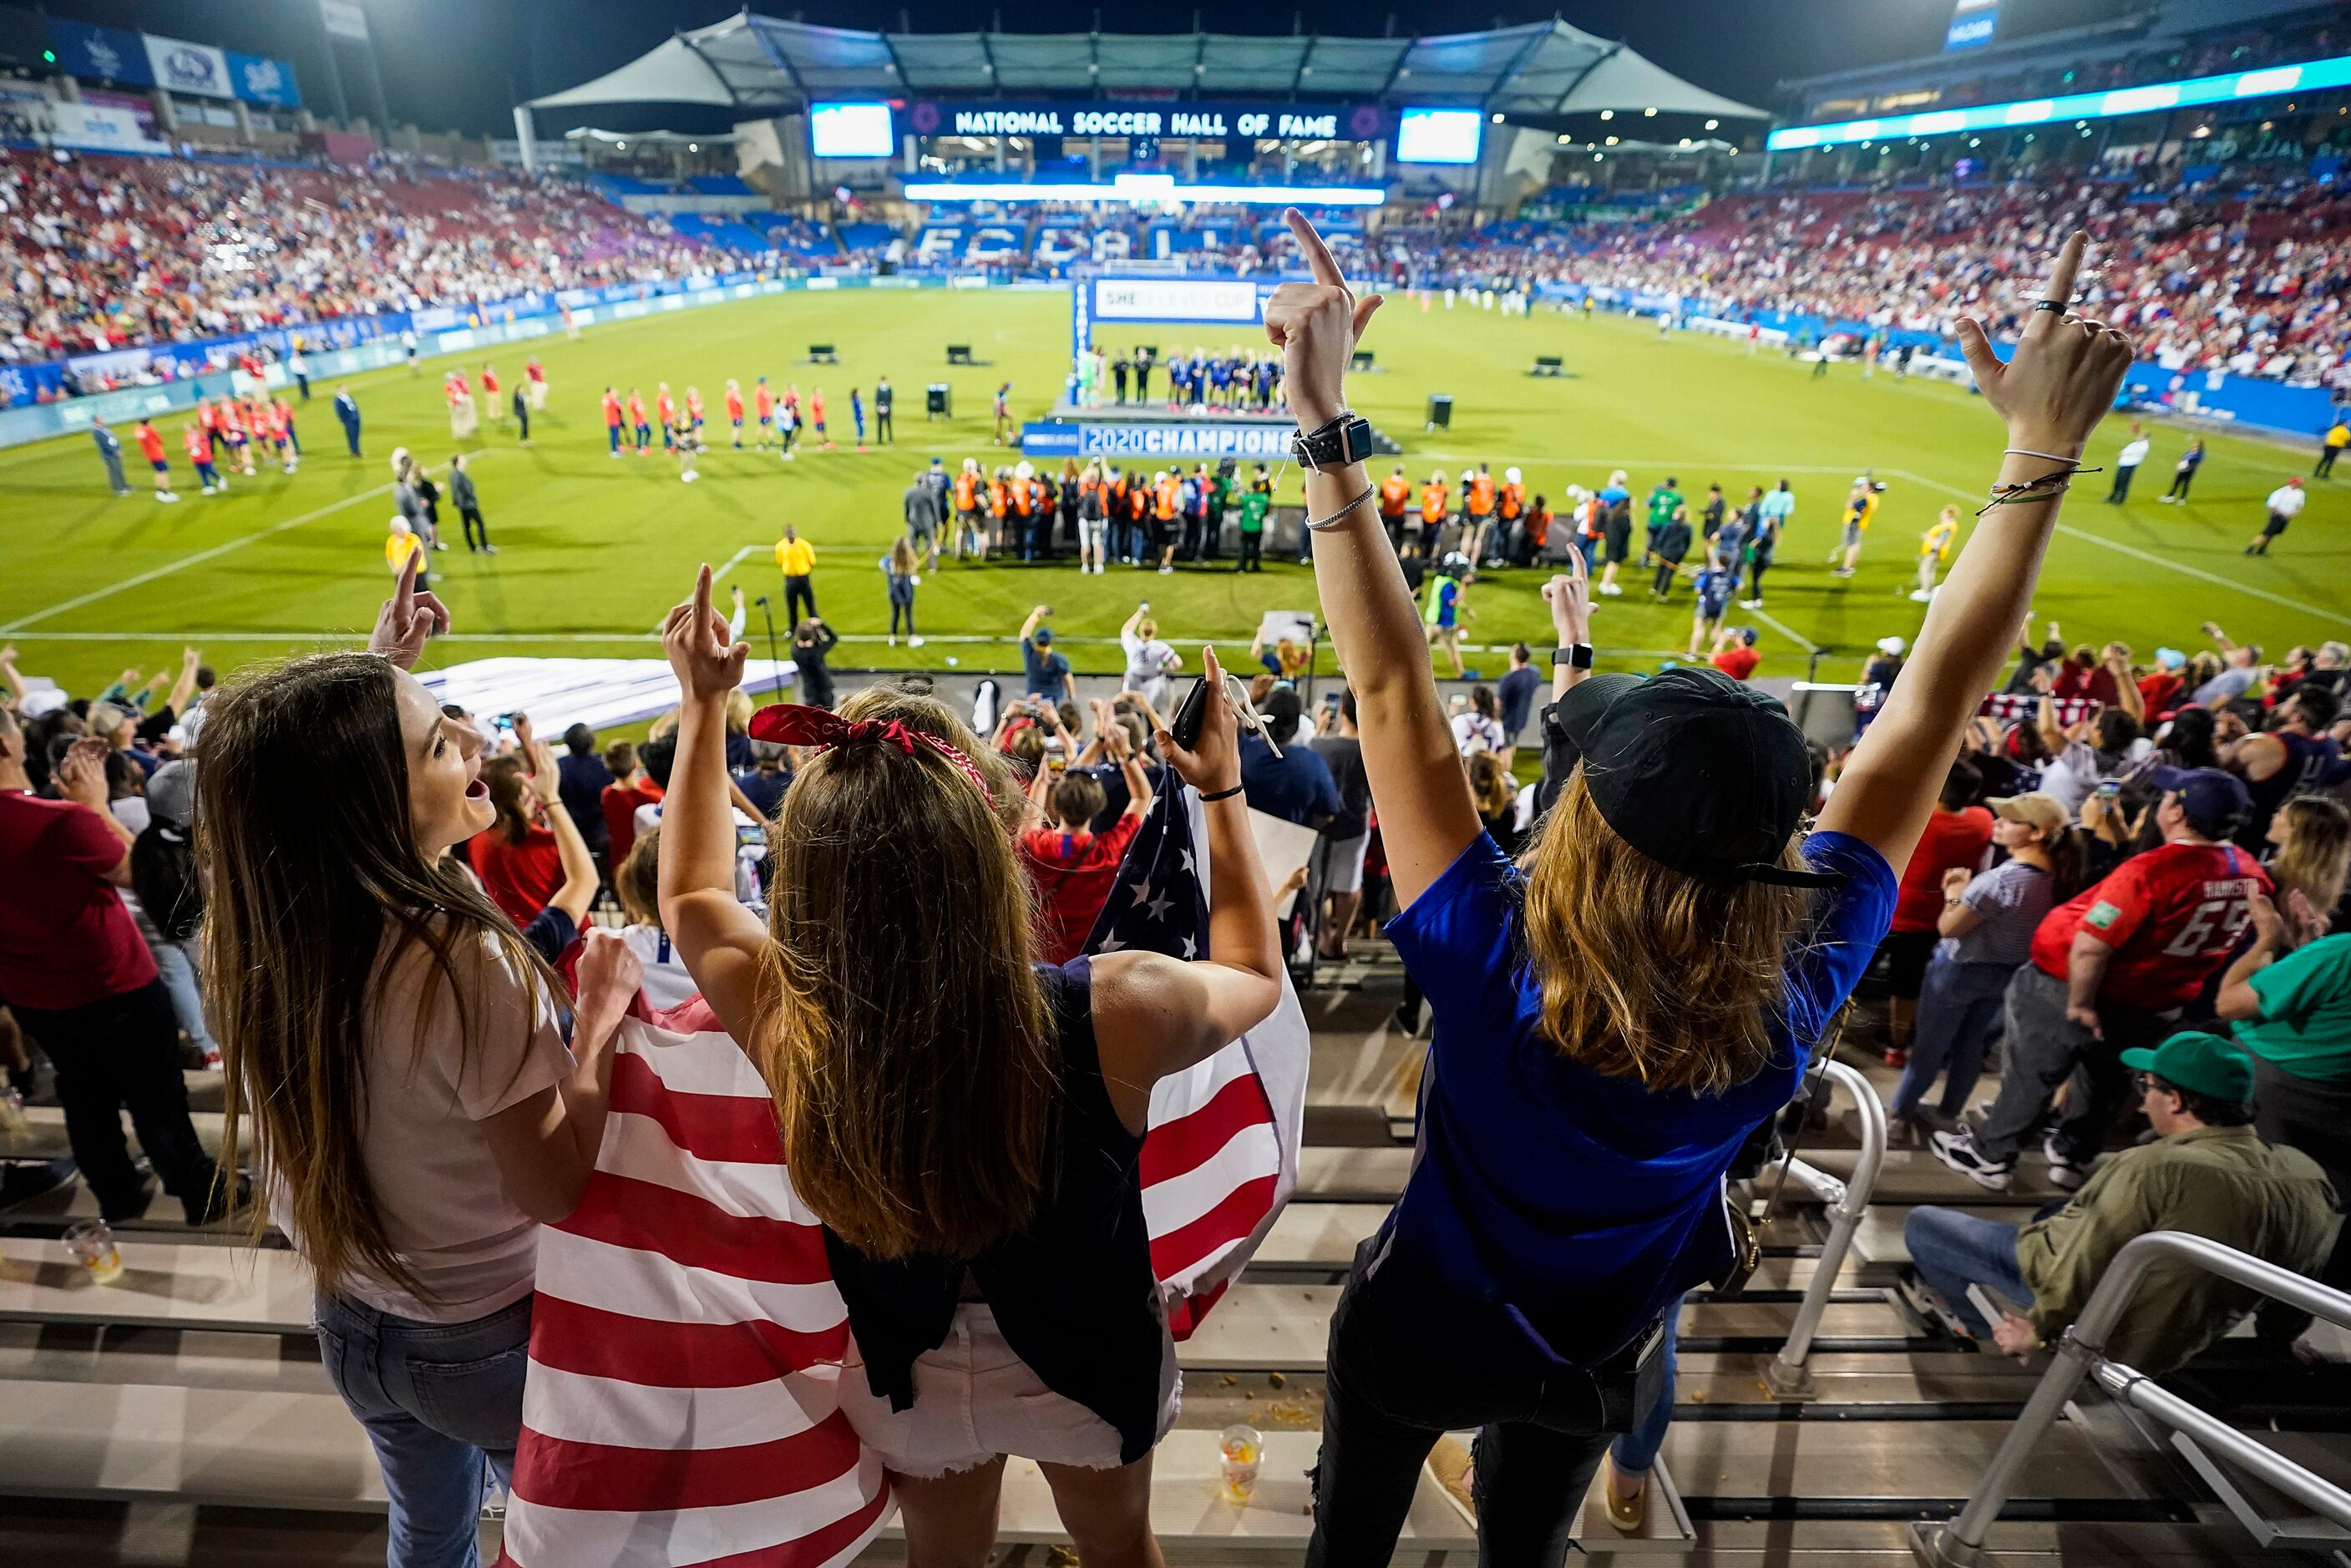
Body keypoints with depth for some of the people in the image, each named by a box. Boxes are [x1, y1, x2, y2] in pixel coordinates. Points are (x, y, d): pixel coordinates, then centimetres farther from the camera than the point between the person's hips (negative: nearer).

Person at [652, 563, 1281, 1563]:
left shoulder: (787, 1024, -33)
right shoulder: (1112, 1014, -39)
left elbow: (692, 894, -8)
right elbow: (1256, 974, -13)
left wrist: (702, 704, -3)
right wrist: (1222, 789, -6)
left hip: (912, 1383, 2)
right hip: (1086, 1366, -1)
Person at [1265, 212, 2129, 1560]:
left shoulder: (1491, 973, -42)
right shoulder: (1800, 991, -33)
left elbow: (1391, 689, -42)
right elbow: (1933, 708, -26)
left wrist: (1327, 429, -39)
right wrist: (2045, 450, -20)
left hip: (1418, 1333, -3)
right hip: (1597, 1360, 3)